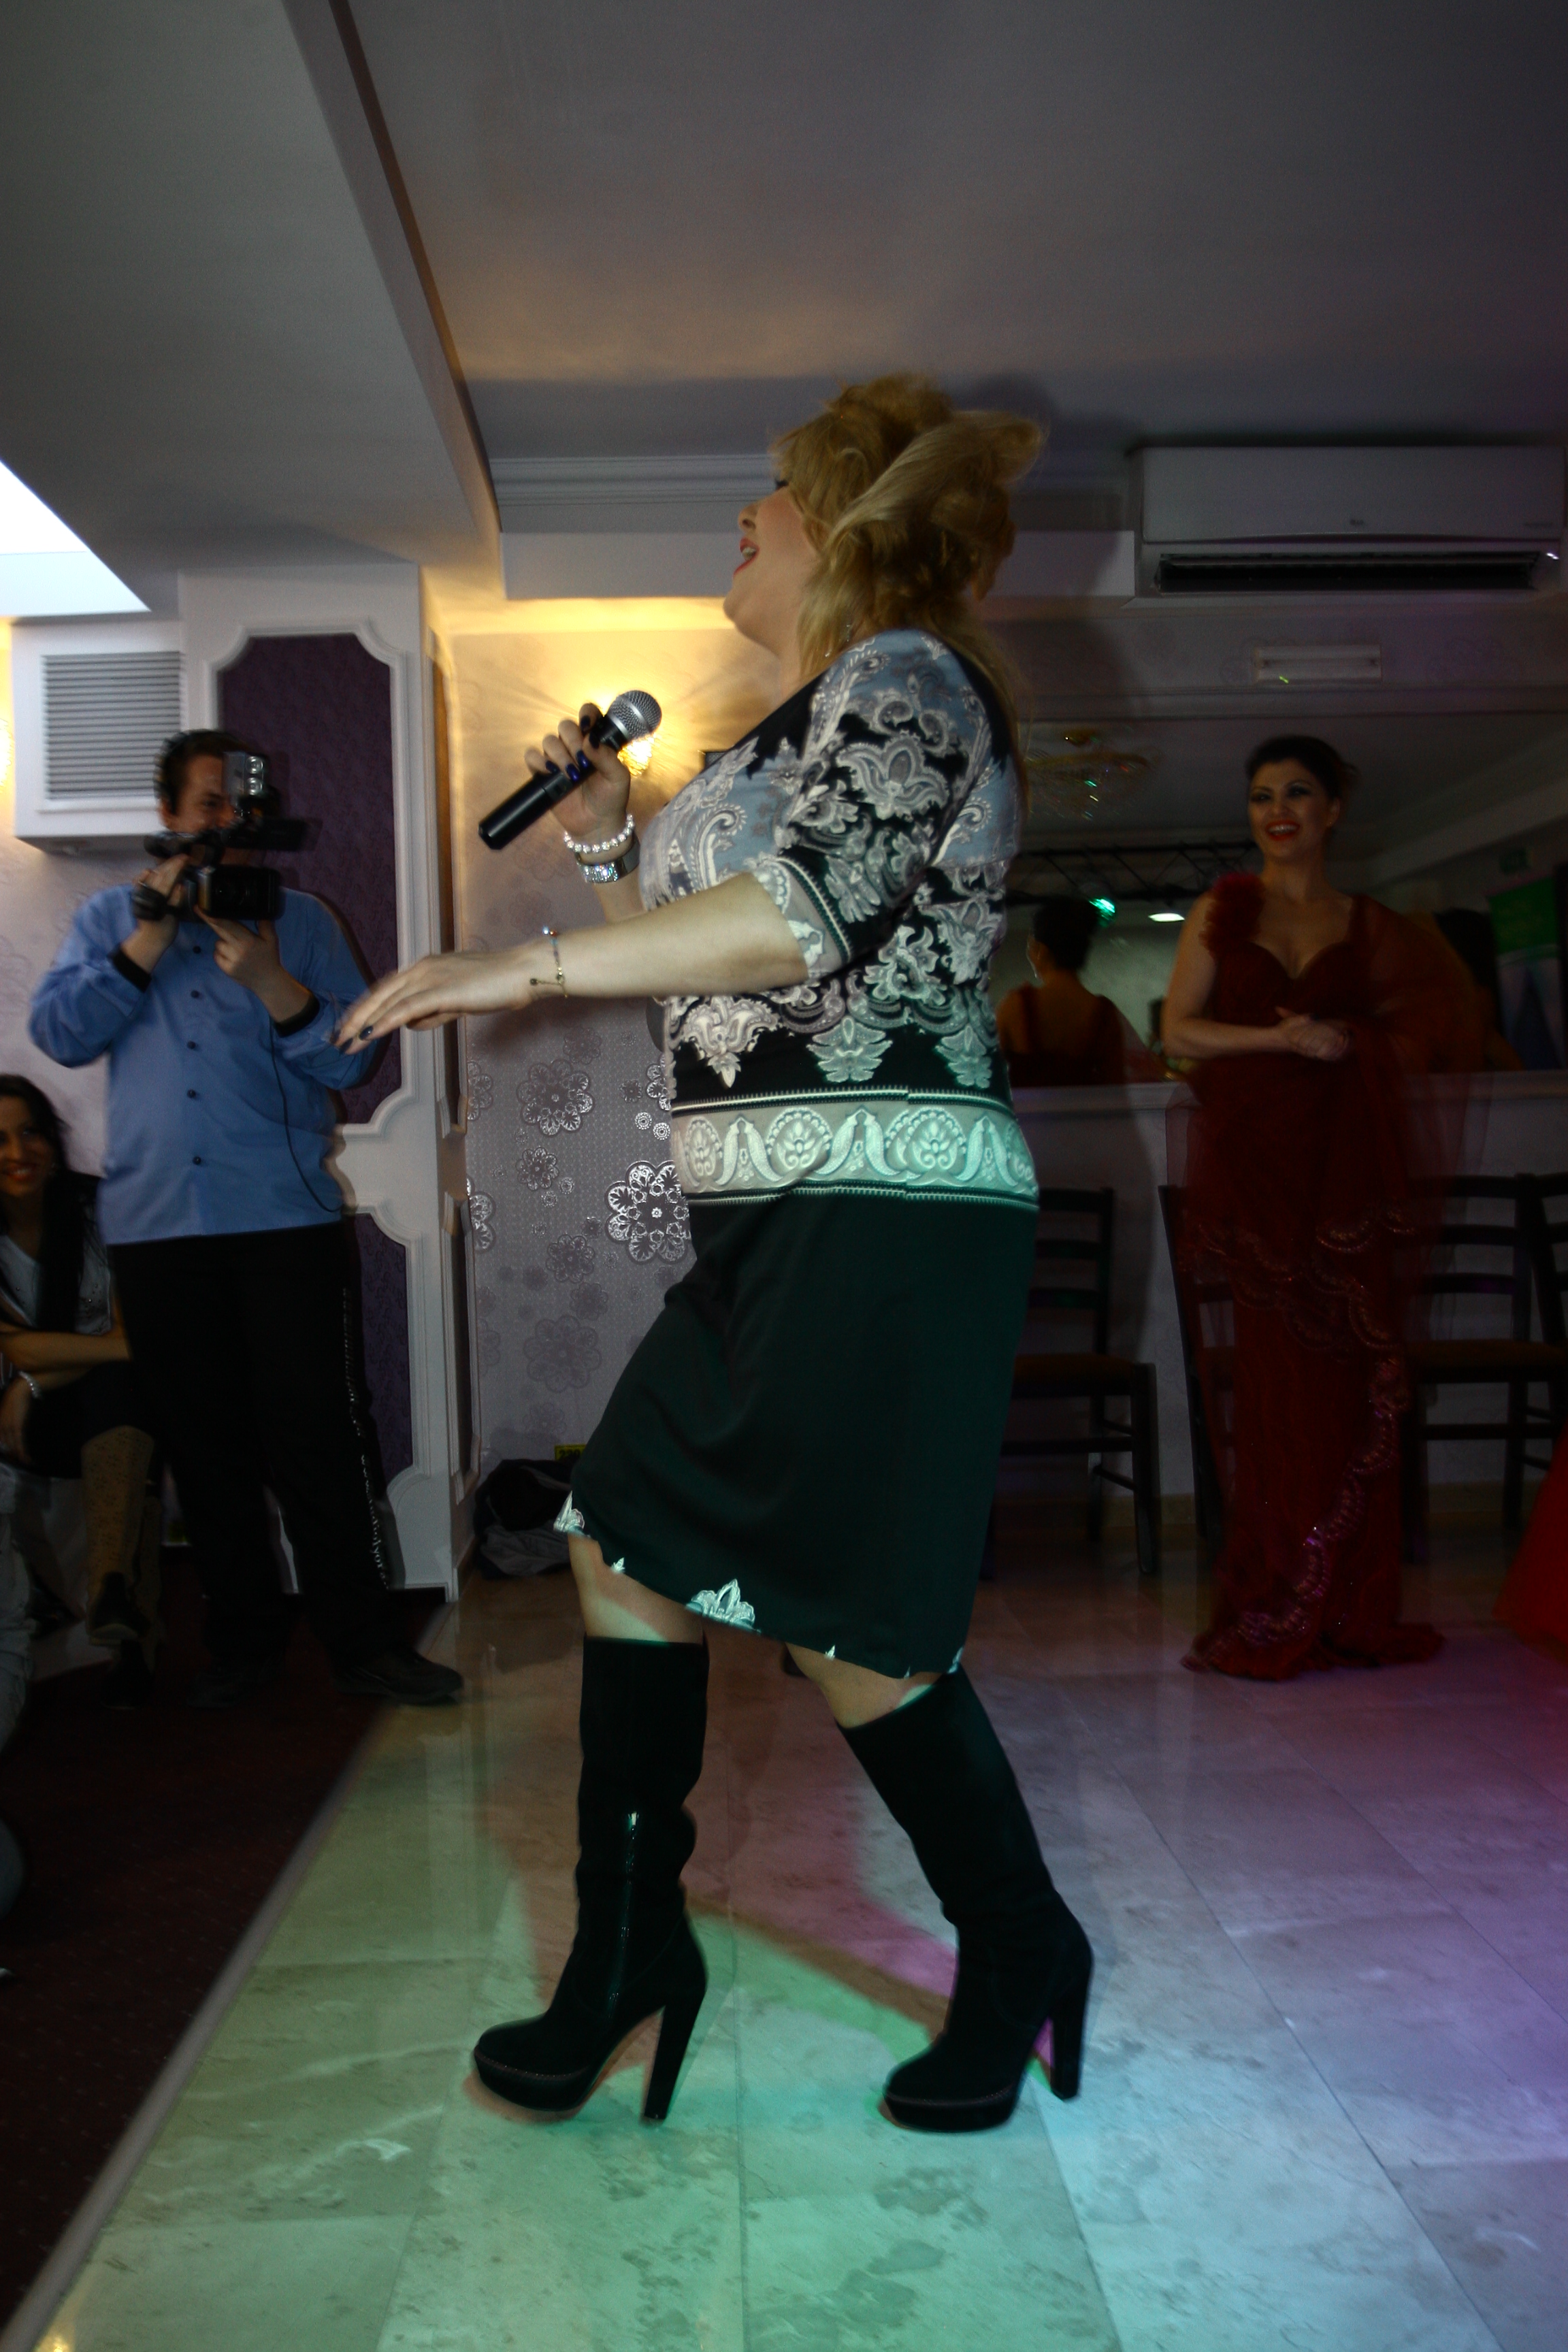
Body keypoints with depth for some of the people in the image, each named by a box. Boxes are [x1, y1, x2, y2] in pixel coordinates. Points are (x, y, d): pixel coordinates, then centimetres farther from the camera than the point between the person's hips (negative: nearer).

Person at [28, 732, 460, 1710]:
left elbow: (351, 1056, 0)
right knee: (204, 1443, 7)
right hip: (155, 1220, 2)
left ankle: (362, 1636, 4)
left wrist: (268, 980, -15)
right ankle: (246, 1640, 19)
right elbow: (61, 1033, 0)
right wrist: (154, 937, -7)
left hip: (286, 1216, -2)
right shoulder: (109, 920, 15)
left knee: (315, 1434, -5)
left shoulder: (301, 920, 10)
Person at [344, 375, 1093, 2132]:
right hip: (775, 1220, 10)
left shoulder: (904, 677, -5)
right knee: (629, 1539, 10)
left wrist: (533, 966, -21)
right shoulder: (794, 732, 24)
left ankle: (1020, 1956, 19)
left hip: (880, 1213, -10)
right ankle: (628, 1954, 23)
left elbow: (807, 911, -22)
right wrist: (608, 851, 18)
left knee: (844, 1627, -5)